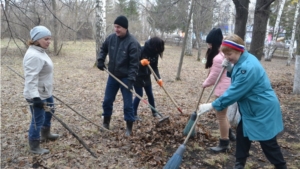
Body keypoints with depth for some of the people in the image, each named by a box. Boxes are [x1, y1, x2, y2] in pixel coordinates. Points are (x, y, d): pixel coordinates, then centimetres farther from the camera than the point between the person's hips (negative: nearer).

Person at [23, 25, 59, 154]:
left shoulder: (40, 52, 7)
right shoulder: (33, 56, -26)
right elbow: (31, 78, -31)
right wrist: (35, 97, -36)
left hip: (45, 92, 11)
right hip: (36, 95, -11)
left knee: (49, 112, 27)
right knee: (38, 120, 3)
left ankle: (45, 134, 49)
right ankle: (34, 147, 21)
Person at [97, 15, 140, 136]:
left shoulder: (132, 43, -19)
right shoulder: (111, 38, -2)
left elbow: (134, 64, -20)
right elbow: (103, 49, 19)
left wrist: (130, 79, -27)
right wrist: (100, 60, 2)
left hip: (125, 78, -5)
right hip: (112, 76, 6)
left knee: (128, 104, 1)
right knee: (107, 101, 13)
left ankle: (129, 128, 16)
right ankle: (106, 123, 32)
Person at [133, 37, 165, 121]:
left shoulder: (155, 53, -6)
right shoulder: (141, 50, -24)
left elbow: (155, 67, -1)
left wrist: (158, 78, -14)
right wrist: (141, 63, -38)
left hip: (146, 76, 6)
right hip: (137, 77, -6)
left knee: (150, 94, 13)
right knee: (139, 95, -4)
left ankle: (154, 112, 28)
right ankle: (134, 114, 12)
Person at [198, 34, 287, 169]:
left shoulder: (248, 67, -31)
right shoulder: (244, 60, 1)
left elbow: (234, 92, -29)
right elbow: (238, 79, 14)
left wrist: (212, 105, -24)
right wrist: (230, 69, -7)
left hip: (263, 110, -10)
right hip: (250, 108, 10)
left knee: (268, 143, 4)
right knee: (242, 133, 16)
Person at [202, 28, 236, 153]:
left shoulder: (218, 58, -26)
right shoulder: (224, 53, 7)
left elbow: (214, 76, -18)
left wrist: (205, 84, -1)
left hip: (223, 89, -11)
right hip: (225, 87, 11)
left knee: (221, 116, 1)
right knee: (222, 114, 25)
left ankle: (224, 143, 14)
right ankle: (229, 133, 43)